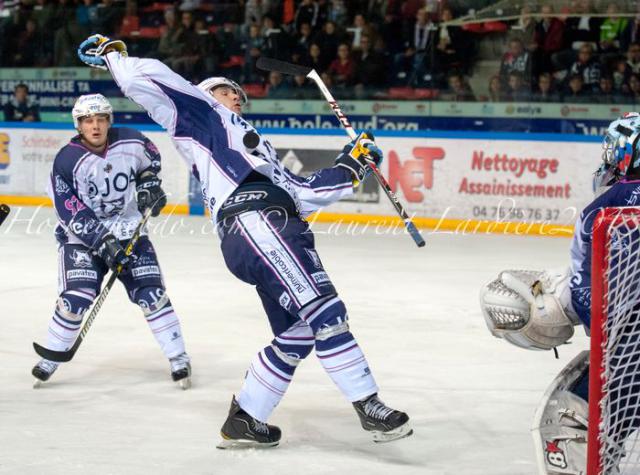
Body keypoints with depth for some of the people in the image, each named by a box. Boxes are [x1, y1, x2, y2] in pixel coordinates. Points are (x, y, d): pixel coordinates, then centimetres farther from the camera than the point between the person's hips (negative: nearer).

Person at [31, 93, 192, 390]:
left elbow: (151, 157, 16)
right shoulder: (67, 160, -18)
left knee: (151, 293, -6)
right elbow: (71, 214, -19)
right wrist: (103, 241, -25)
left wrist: (149, 183, 0)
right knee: (76, 298, -14)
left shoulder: (131, 142, -10)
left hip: (129, 229, 2)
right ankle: (49, 362, 5)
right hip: (82, 235, -2)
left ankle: (179, 360, 5)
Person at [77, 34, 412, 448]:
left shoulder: (254, 145, 39)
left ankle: (243, 420, 14)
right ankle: (371, 409, -19)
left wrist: (351, 166, 23)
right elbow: (151, 80, 6)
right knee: (325, 314, -16)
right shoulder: (201, 115, 18)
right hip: (252, 222, -9)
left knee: (297, 335, 5)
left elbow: (303, 192, 29)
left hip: (283, 230, 9)